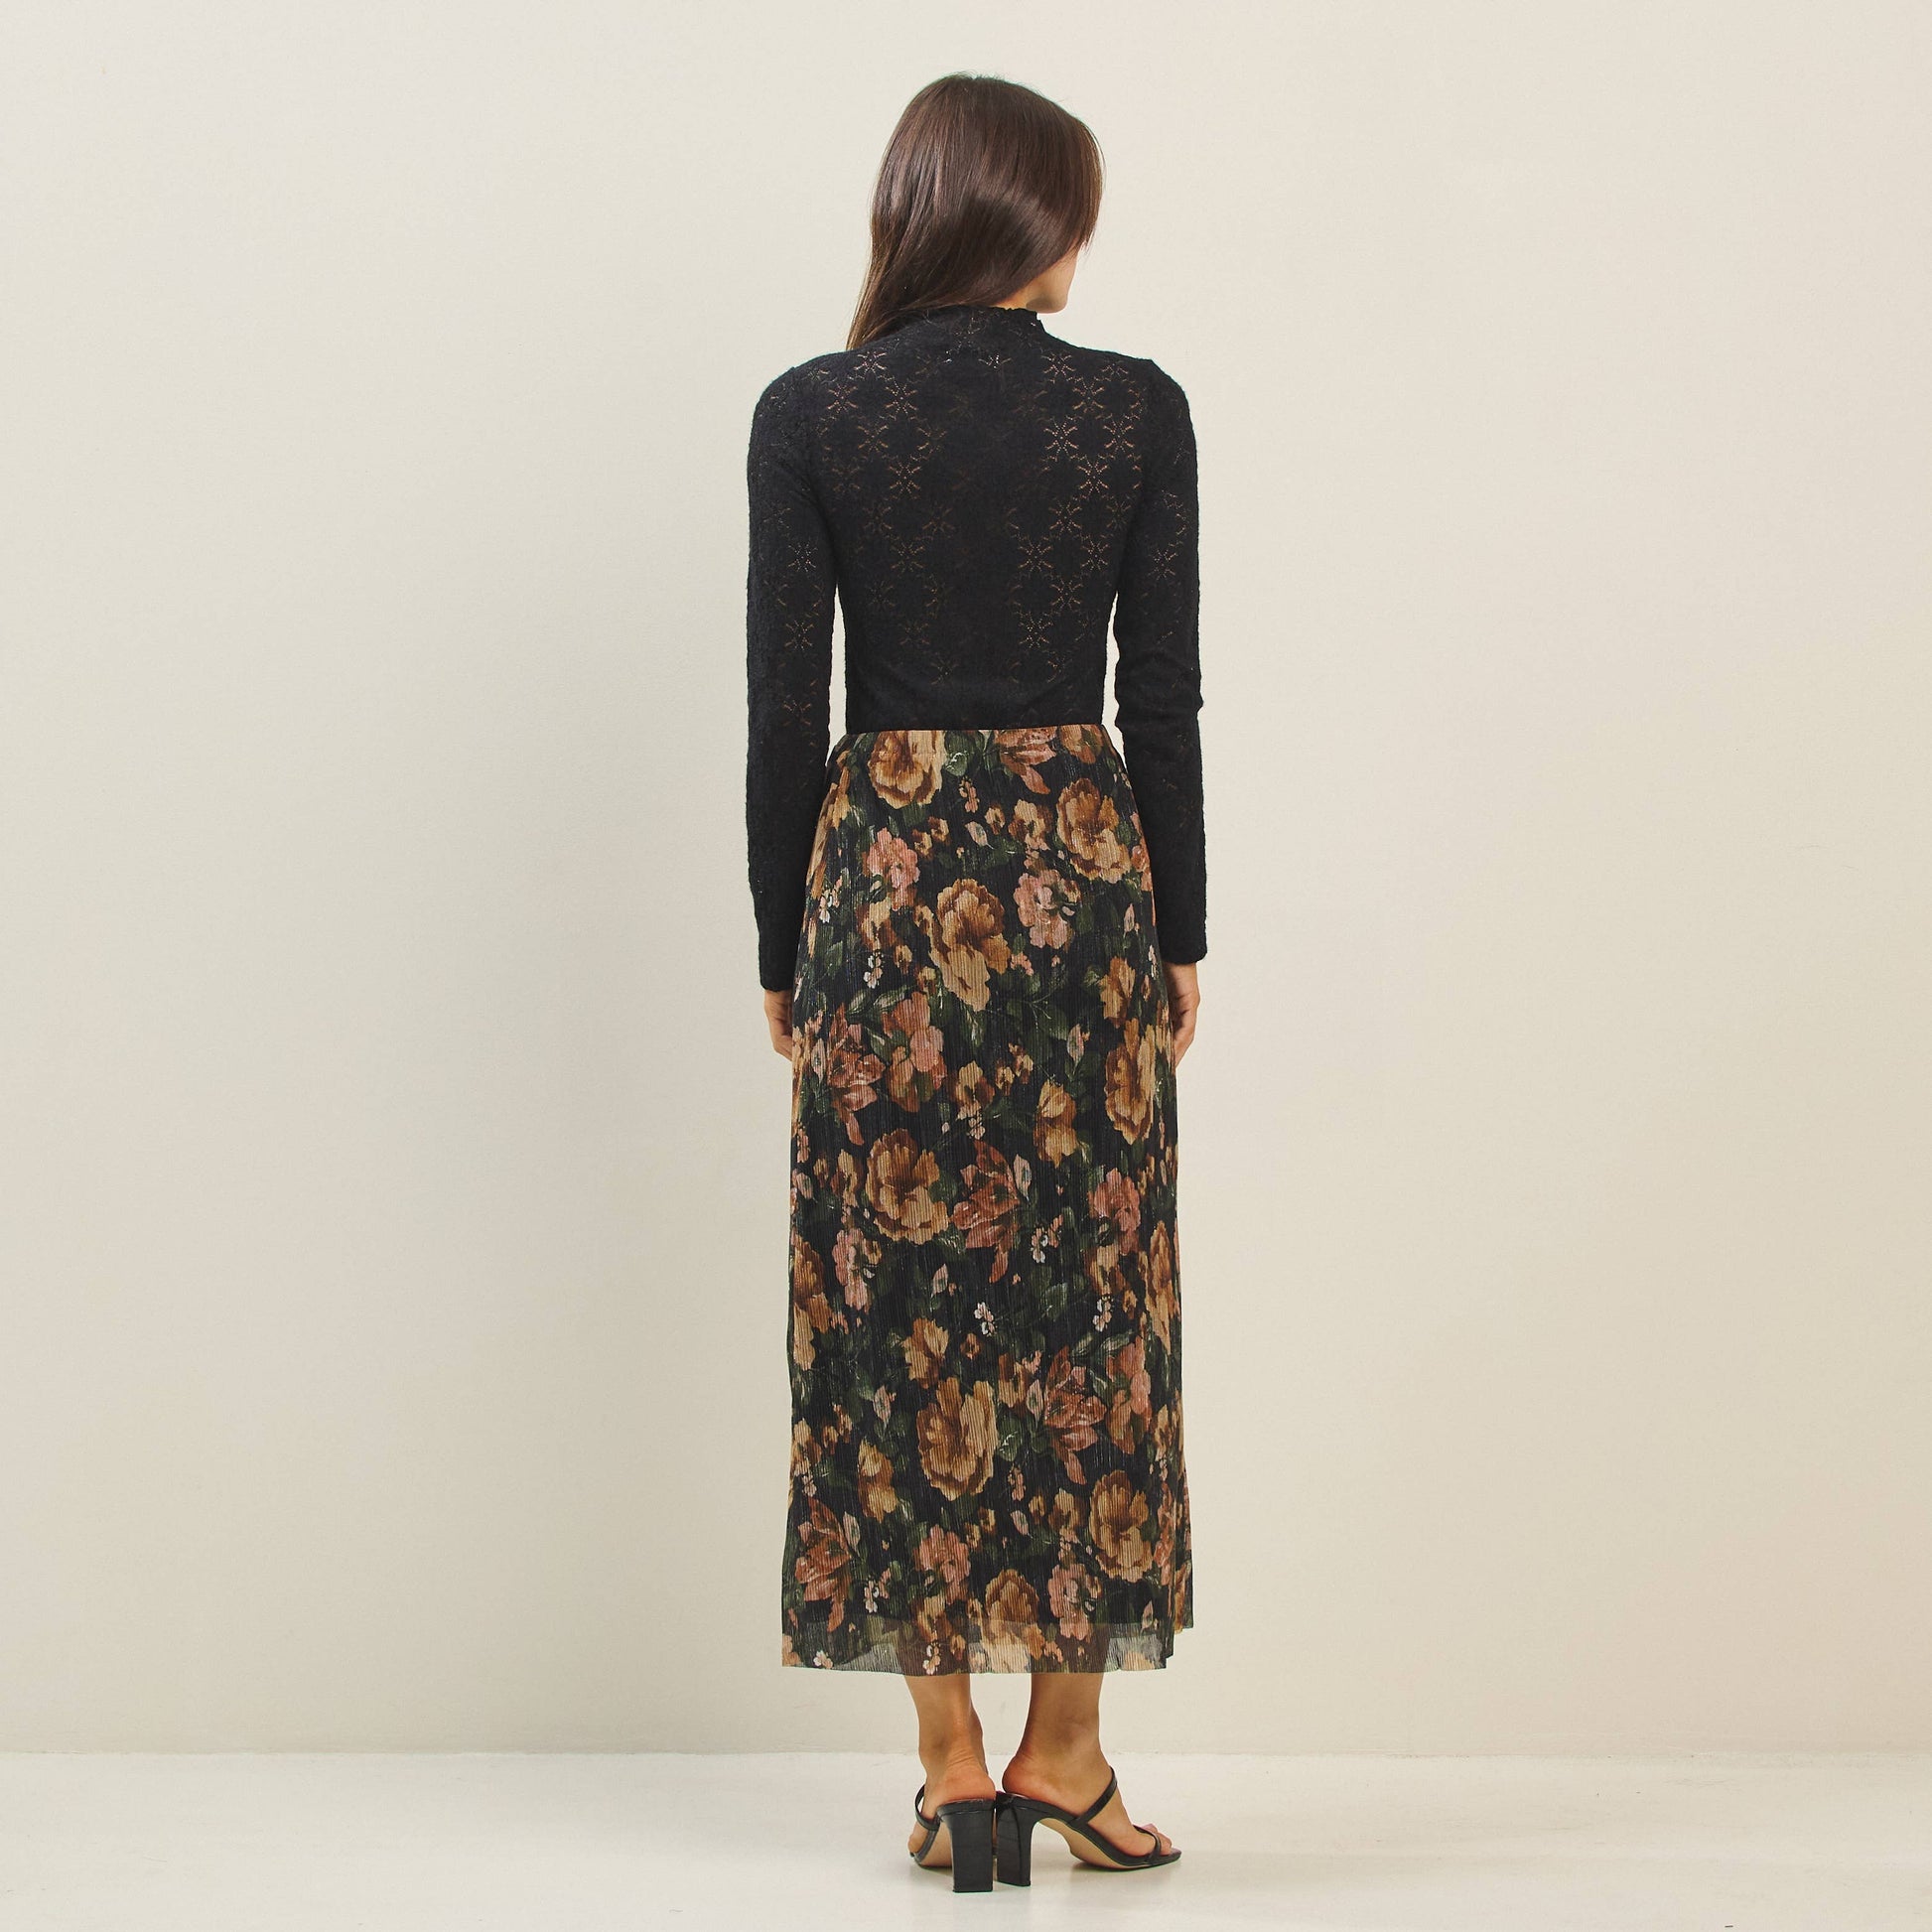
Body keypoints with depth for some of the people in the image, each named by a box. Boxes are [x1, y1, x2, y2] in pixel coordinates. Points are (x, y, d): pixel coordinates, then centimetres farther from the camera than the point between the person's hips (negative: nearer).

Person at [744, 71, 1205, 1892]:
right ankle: (1066, 1744, 14)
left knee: (904, 1307, 5)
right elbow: (1165, 696, -1)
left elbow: (784, 709, -3)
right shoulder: (1137, 409, -2)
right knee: (1088, 1303, 9)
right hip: (1081, 865, 1)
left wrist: (782, 948, 6)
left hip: (885, 868, 0)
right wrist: (1180, 933, 8)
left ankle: (954, 1769, 9)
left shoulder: (809, 415, -3)